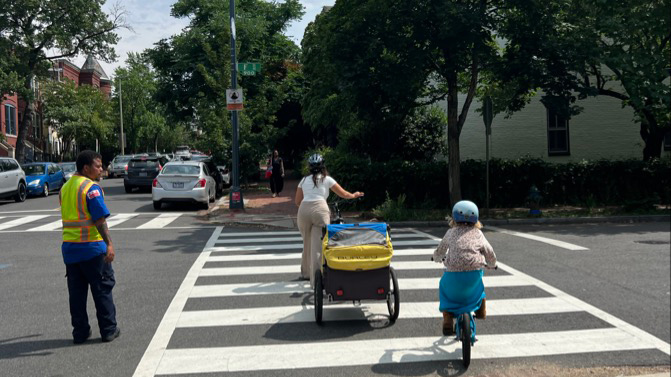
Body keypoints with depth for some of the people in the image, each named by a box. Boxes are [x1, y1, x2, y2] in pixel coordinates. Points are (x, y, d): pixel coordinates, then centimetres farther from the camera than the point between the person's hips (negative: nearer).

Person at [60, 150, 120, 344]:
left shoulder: (65, 187, 13)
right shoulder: (91, 188, -13)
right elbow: (100, 219, -20)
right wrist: (109, 244, -22)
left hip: (69, 248, 7)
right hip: (92, 247, -7)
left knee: (76, 292, 12)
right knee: (102, 289, 4)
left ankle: (80, 332, 17)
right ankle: (109, 330, 11)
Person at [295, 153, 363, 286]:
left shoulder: (304, 180, 21)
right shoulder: (326, 179, 13)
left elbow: (297, 201, 22)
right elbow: (343, 194, 20)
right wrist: (354, 195, 39)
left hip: (303, 209, 3)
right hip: (319, 209, -3)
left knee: (307, 243, 19)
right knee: (318, 245, -5)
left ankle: (305, 273, 34)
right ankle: (315, 279, -10)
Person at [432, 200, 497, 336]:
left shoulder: (451, 233, 9)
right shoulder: (478, 233, 10)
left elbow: (439, 252, 19)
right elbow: (490, 254, 11)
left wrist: (438, 259, 42)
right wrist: (491, 264, 34)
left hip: (454, 273, -1)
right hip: (475, 272, 1)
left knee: (445, 286, 28)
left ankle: (447, 319, 15)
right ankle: (481, 310, 41)